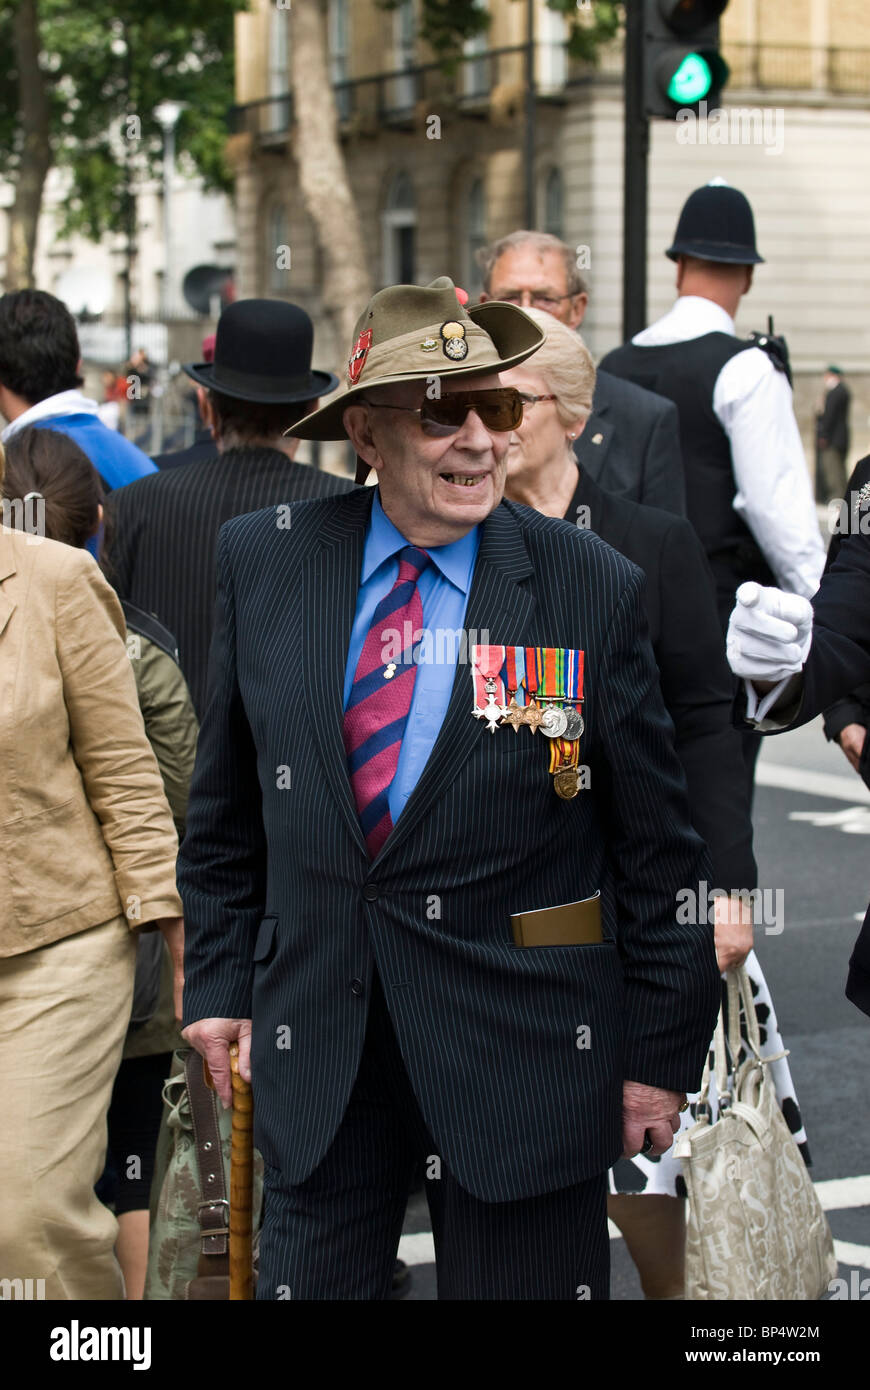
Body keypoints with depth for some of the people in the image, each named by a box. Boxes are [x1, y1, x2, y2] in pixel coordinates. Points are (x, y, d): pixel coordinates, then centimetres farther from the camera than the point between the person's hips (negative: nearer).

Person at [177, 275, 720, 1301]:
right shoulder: (262, 563, 1)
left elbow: (657, 850, -2)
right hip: (314, 1051, 2)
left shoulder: (595, 590, -6)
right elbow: (227, 805, 11)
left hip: (525, 1057, -2)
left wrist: (662, 1056, -1)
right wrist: (219, 983, 10)